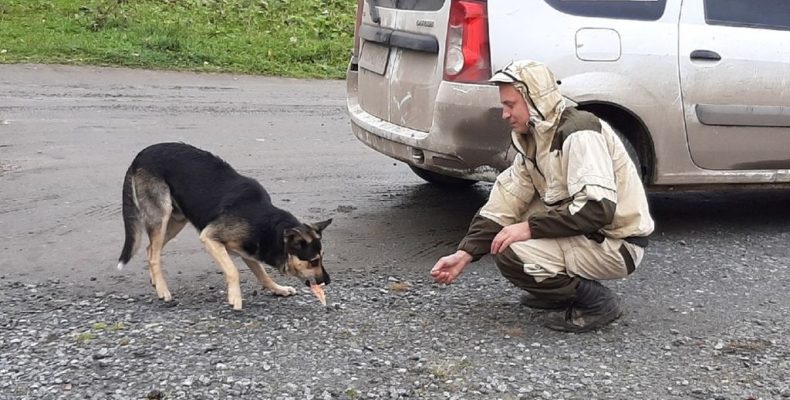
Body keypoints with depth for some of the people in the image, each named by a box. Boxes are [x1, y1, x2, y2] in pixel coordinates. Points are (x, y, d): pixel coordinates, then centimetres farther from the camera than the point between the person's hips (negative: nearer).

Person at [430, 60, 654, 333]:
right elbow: (505, 203, 4)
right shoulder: (534, 138, 6)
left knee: (510, 254, -22)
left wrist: (530, 228, -27)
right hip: (585, 232, 9)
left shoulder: (579, 134, -22)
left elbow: (598, 208, -31)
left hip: (619, 243, -9)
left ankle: (597, 302, -6)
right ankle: (562, 293, 13)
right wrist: (465, 253, -5)